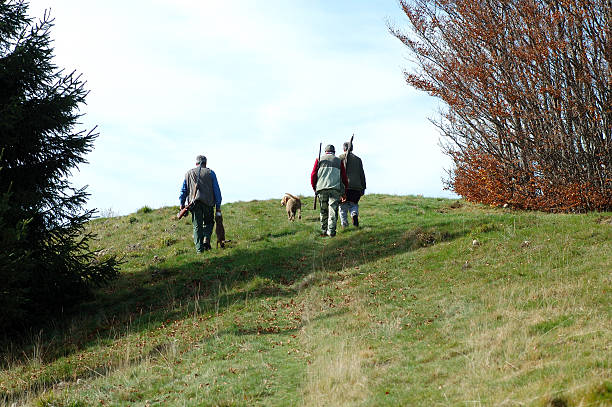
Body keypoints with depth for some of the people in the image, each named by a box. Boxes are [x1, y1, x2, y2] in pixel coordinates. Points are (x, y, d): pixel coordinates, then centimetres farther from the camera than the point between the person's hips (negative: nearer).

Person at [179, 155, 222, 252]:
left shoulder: (189, 174, 14)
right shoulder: (210, 173, 8)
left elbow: (184, 190, 11)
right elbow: (217, 190, 4)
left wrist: (182, 204, 12)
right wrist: (218, 206, 5)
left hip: (194, 203, 1)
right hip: (208, 203, -1)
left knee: (197, 226, 5)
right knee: (209, 222, 17)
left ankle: (199, 248, -2)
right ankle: (206, 240, -5)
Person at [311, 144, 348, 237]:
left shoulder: (319, 160, 13)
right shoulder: (339, 161, 14)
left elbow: (313, 175, 6)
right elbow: (344, 177, 13)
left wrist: (314, 188, 17)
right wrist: (344, 192, 23)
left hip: (322, 188, 1)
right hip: (335, 188, -1)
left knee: (323, 211, 12)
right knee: (333, 210, -3)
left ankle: (324, 230, 15)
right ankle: (331, 231, -12)